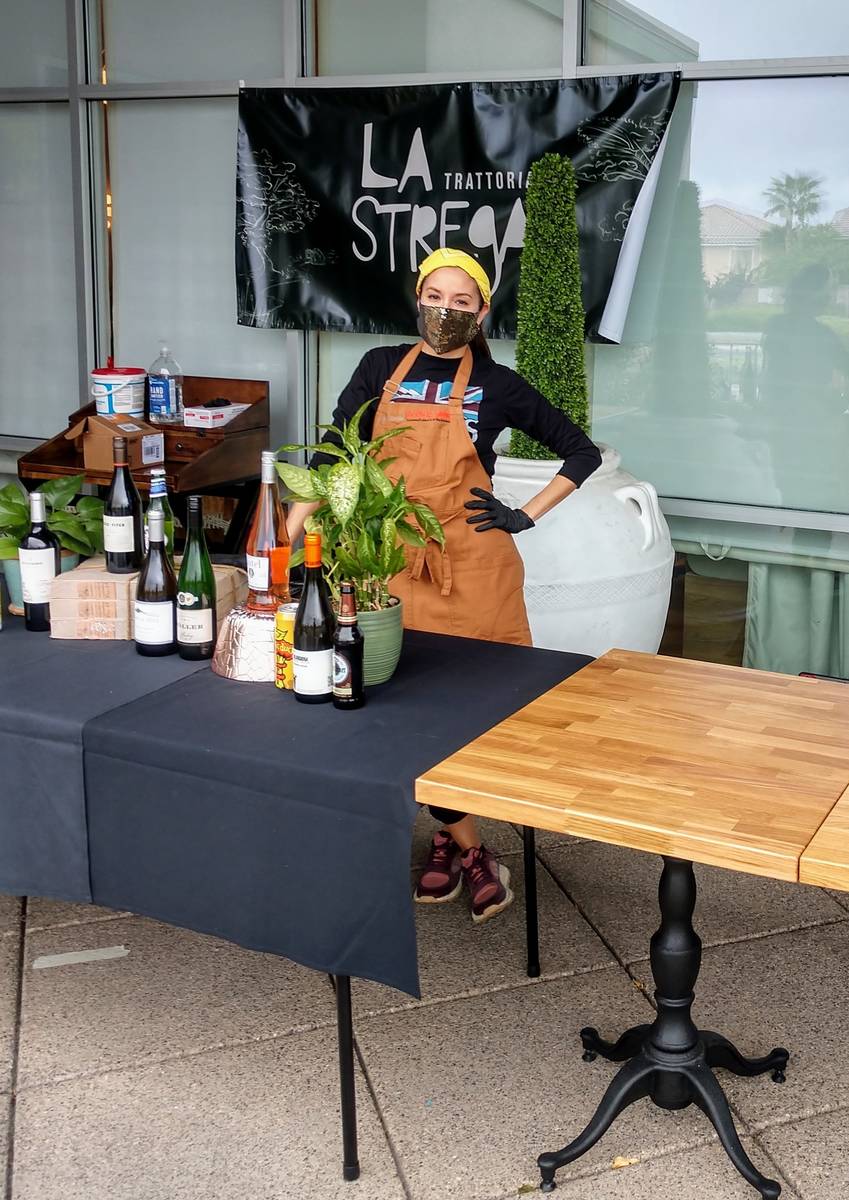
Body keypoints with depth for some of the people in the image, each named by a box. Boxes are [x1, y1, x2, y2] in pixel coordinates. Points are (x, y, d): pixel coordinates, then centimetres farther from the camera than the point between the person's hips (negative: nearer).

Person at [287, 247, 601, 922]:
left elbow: (582, 453, 7)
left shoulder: (496, 385, 1)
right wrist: (286, 539, -6)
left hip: (473, 568, -2)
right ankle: (469, 850, 17)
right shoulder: (382, 368, 7)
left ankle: (449, 839, 20)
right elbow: (333, 458, 4)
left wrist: (527, 517, -2)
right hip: (395, 564, 2)